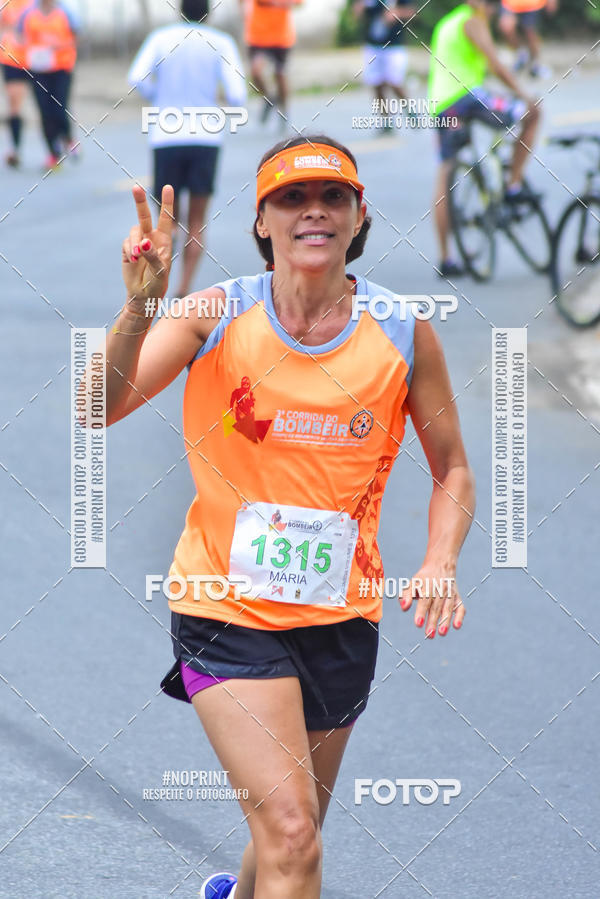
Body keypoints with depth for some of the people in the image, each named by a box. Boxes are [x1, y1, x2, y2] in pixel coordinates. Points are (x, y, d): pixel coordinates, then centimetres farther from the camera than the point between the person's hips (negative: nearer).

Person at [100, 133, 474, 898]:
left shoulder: (403, 332, -4)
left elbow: (452, 471, 7)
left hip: (341, 617, 3)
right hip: (226, 610, -3)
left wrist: (439, 566, -11)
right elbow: (98, 411, -19)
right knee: (290, 836, -19)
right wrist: (140, 308, -35)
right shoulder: (215, 314, -9)